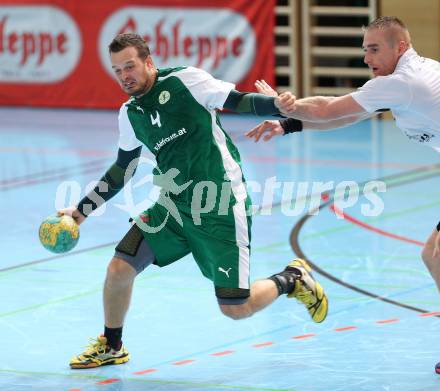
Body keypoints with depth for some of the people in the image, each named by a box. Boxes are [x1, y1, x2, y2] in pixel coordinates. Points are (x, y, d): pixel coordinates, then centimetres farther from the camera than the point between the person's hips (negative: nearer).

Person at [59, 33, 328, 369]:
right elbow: (123, 169, 22)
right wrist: (82, 209, 23)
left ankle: (292, 279, 23)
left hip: (220, 207, -6)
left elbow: (239, 101, -12)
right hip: (174, 204, 6)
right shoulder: (130, 113, 8)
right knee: (119, 269, -4)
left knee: (235, 309, -8)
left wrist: (278, 105, -32)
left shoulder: (184, 80, -10)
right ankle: (111, 347, 22)